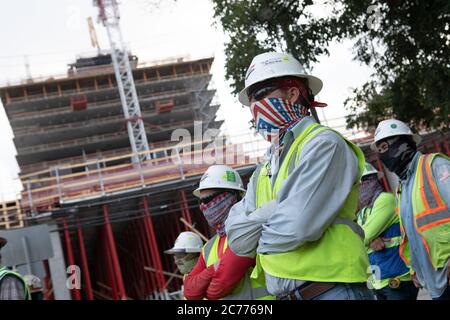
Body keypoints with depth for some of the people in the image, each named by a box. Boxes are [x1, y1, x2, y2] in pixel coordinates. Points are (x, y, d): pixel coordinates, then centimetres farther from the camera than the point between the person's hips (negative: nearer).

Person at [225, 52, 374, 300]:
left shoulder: (323, 144, -7)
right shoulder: (263, 171, 16)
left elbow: (298, 226, -19)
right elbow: (236, 238, 3)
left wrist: (259, 239, 1)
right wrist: (278, 209, -11)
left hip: (332, 291, -7)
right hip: (283, 294, 7)